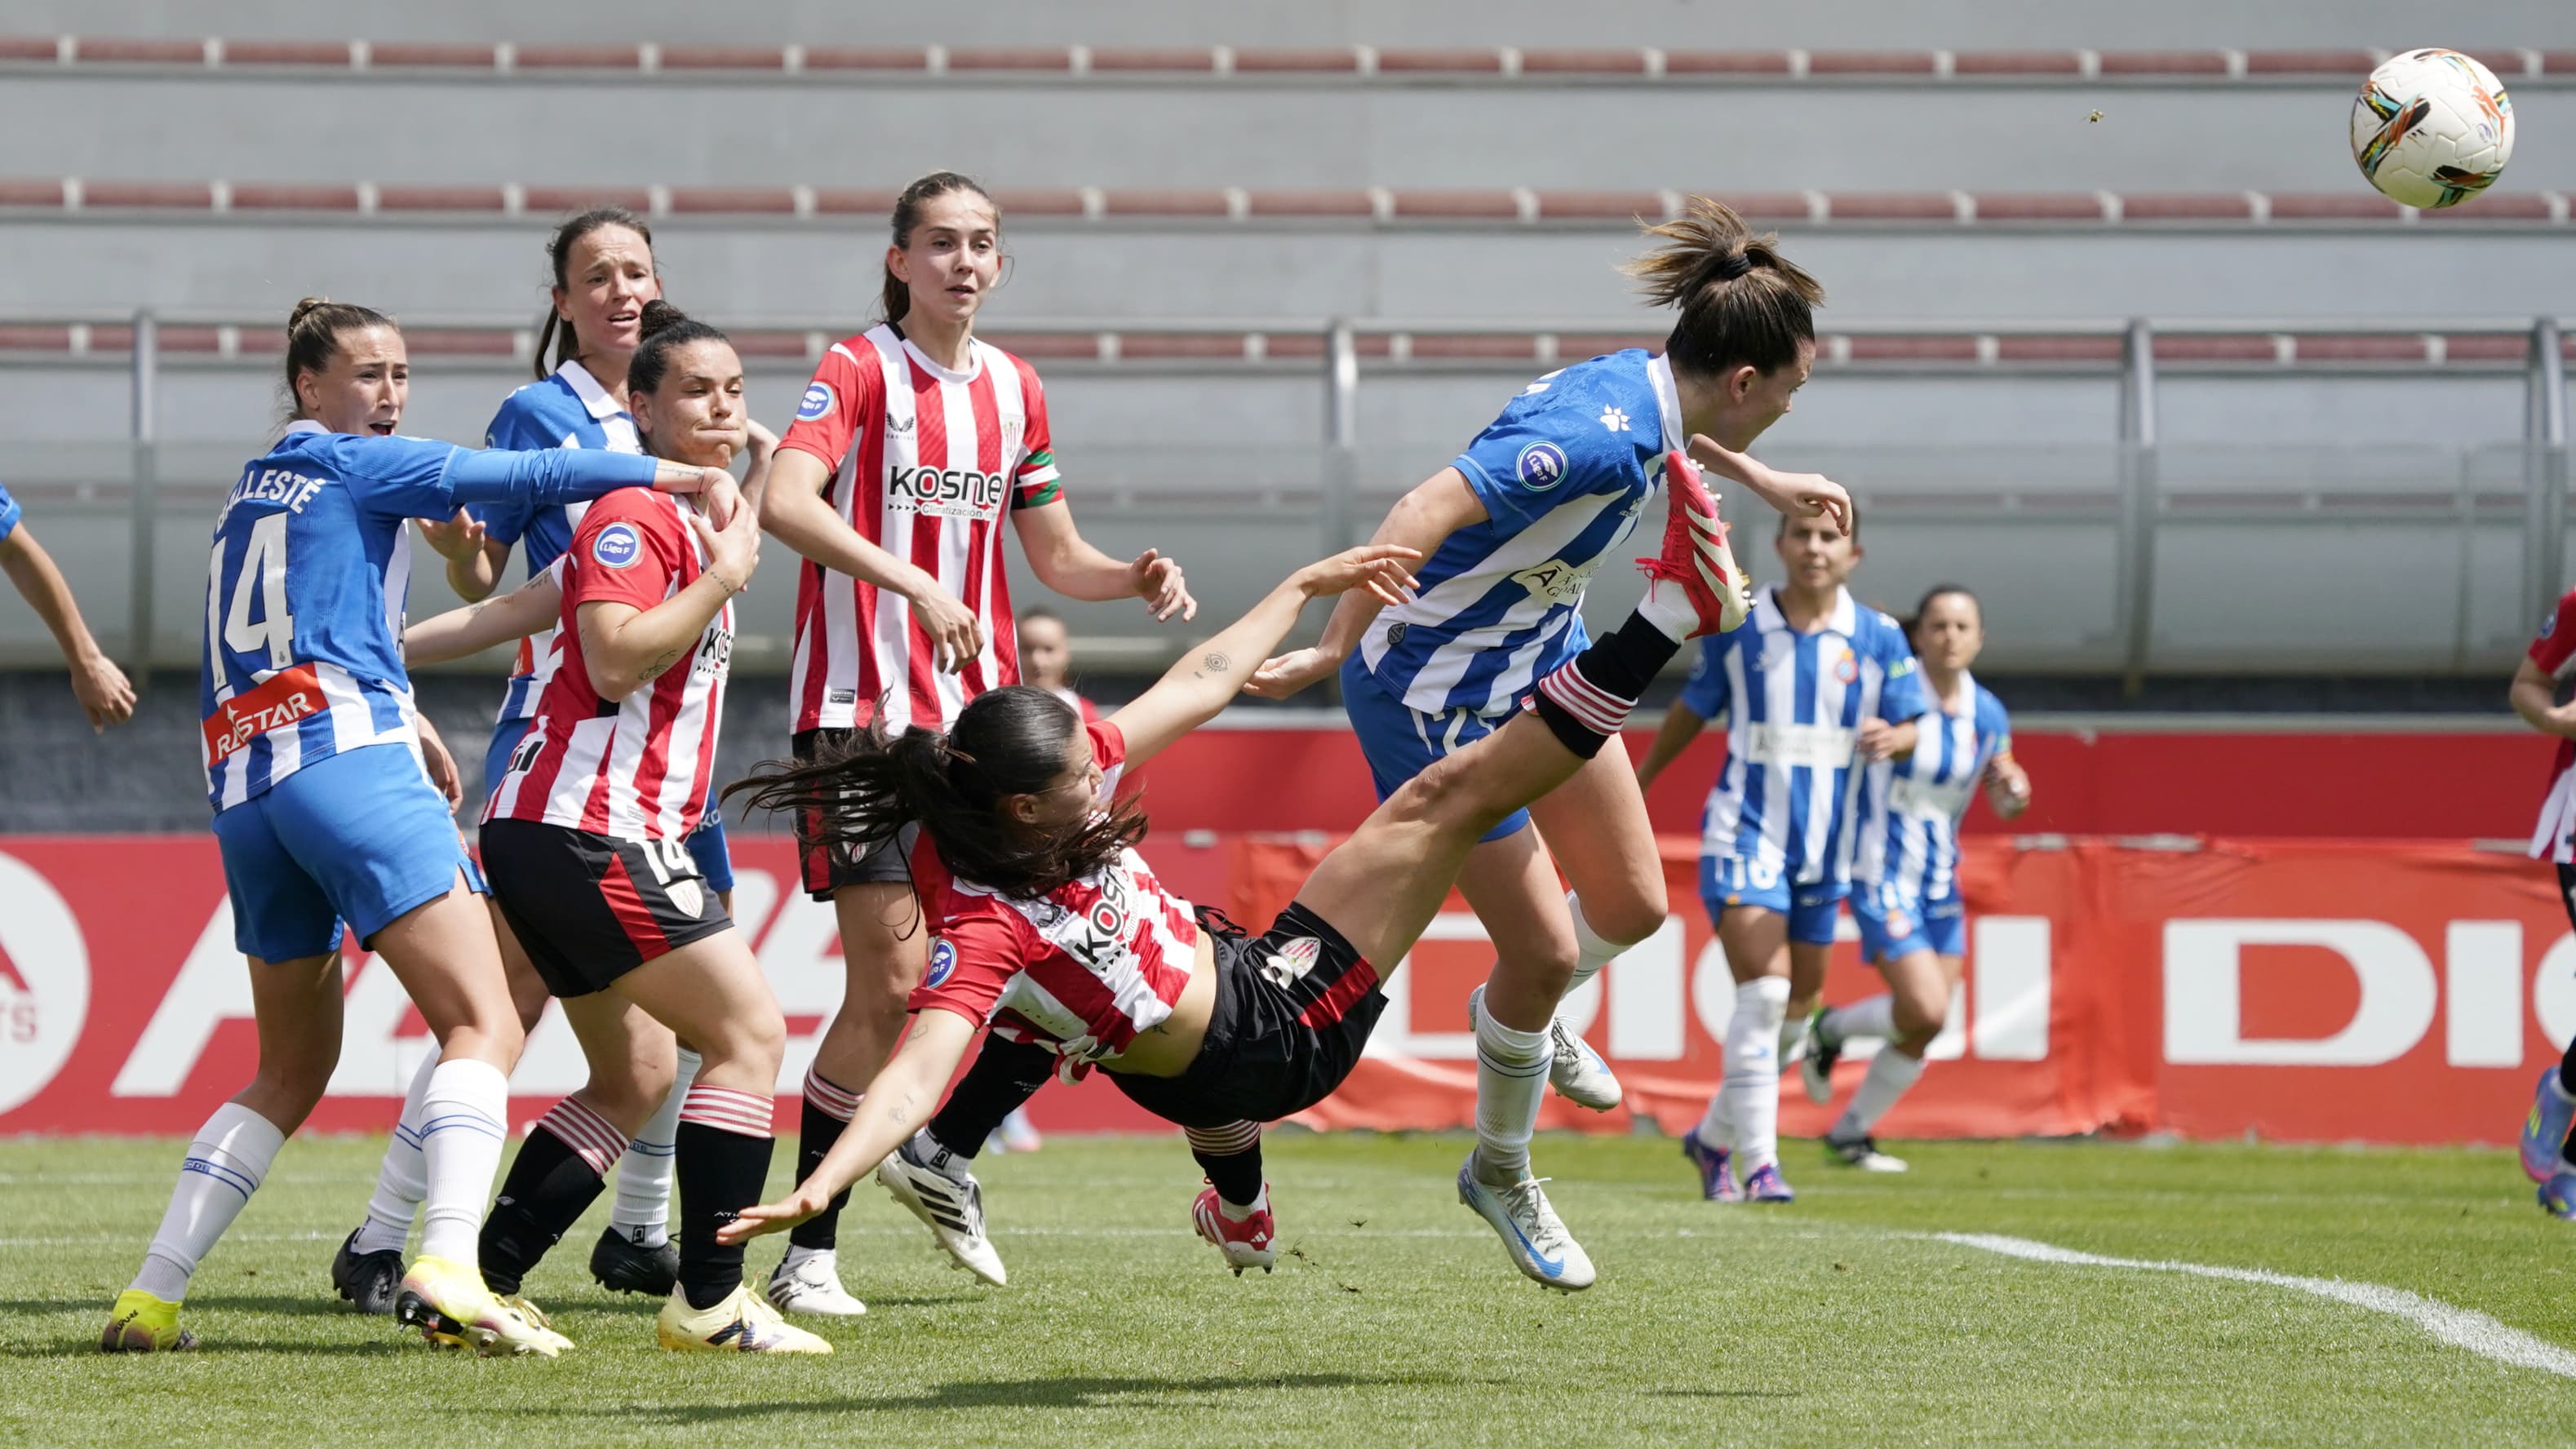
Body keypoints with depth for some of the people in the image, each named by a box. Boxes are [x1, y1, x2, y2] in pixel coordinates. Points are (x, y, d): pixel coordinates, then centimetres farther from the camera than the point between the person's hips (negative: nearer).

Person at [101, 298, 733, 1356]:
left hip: (242, 786, 8)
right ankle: (446, 1268, -36)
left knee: (291, 1069, 18)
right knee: (484, 1026, -14)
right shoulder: (353, 465, 4)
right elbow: (528, 477, -1)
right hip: (348, 760, -8)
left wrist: (404, 720, 37)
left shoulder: (247, 493, 26)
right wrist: (684, 473, 5)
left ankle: (148, 1300, 9)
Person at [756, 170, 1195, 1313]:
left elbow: (1055, 555, 21)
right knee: (890, 984, -13)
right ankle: (808, 1252, -4)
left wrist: (1135, 577, 0)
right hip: (864, 717, -6)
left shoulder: (1014, 391, 12)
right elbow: (786, 500, -25)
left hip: (980, 719, 6)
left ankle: (938, 1158, 30)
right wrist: (912, 583, -36)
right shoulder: (859, 371, -7)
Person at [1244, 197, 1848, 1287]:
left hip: (1543, 657, 9)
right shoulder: (1595, 439, -34)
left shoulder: (1645, 390, -5)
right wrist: (1333, 648, -44)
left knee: (1632, 905, 13)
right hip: (1439, 696, -9)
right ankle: (1500, 1176, 23)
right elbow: (1424, 513, -41)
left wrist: (1765, 482, 34)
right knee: (1542, 953, -1)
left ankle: (1524, 1019, 46)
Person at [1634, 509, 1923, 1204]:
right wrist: (1636, 784, 19)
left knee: (1796, 1007, 11)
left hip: (1824, 849, 4)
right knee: (1764, 992, -18)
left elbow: (1910, 726, 1)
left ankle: (1714, 1138, 31)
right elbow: (1692, 709, 11)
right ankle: (1759, 1163, -18)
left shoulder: (1878, 639, 1)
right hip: (1746, 834, -3)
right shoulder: (1735, 627, -2)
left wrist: (1891, 738, -23)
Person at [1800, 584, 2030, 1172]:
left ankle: (1848, 1135, 22)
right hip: (1882, 874, -6)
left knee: (1925, 1026, 4)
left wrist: (2013, 791, -12)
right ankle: (1830, 1029, 12)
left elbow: (2002, 801, 9)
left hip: (1941, 879, 6)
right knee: (1925, 1010, -18)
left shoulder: (1989, 714, 4)